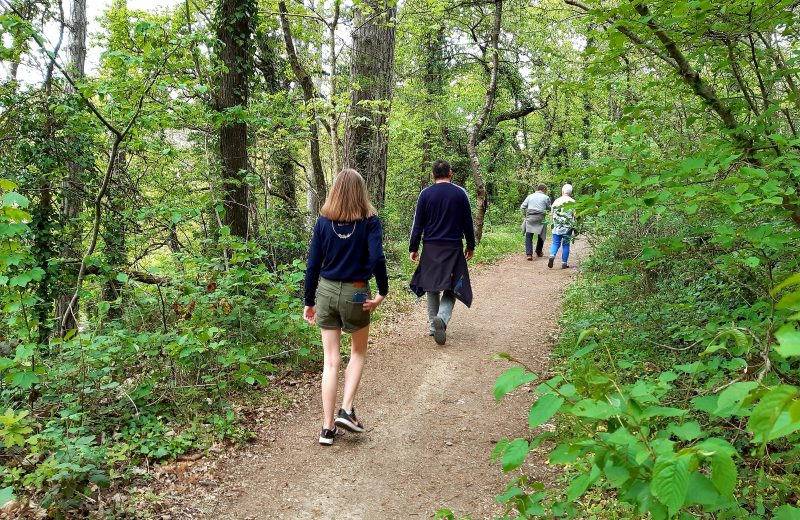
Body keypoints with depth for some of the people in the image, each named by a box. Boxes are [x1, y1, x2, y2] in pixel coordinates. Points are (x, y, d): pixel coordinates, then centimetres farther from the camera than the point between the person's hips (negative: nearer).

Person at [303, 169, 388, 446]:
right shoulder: (369, 220, -7)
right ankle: (346, 410, 9)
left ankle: (327, 427, 12)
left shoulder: (324, 221, 0)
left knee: (331, 360, 9)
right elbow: (377, 259, -19)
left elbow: (313, 264, 0)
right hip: (355, 293, -2)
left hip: (326, 291, 2)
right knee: (358, 352, 22)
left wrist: (309, 302, 7)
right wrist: (383, 292, -7)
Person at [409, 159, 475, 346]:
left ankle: (433, 324, 15)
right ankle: (442, 318, -21)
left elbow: (418, 224, 0)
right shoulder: (460, 193, -1)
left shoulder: (425, 194, -1)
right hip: (453, 248, -1)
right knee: (451, 288, 4)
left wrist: (413, 248, 6)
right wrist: (470, 246, 14)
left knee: (432, 287, 13)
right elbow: (468, 223, 3)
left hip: (430, 248, 1)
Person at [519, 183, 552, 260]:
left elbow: (522, 207, 7)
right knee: (541, 236, 17)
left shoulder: (530, 196, 11)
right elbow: (550, 208, 7)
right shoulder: (546, 197, 4)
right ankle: (539, 252, 28)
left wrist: (525, 216, 16)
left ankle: (529, 254, -11)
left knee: (528, 236, 2)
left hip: (530, 218, 2)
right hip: (540, 219, -2)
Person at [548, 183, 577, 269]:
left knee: (555, 243, 7)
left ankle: (552, 256, -19)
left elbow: (551, 214, 11)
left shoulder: (556, 201, 5)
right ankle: (564, 263, 8)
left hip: (557, 227, 2)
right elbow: (575, 215, -7)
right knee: (566, 245, 6)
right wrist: (576, 227, 2)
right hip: (567, 228, -2)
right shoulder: (572, 202, -4)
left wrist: (553, 223, 25)